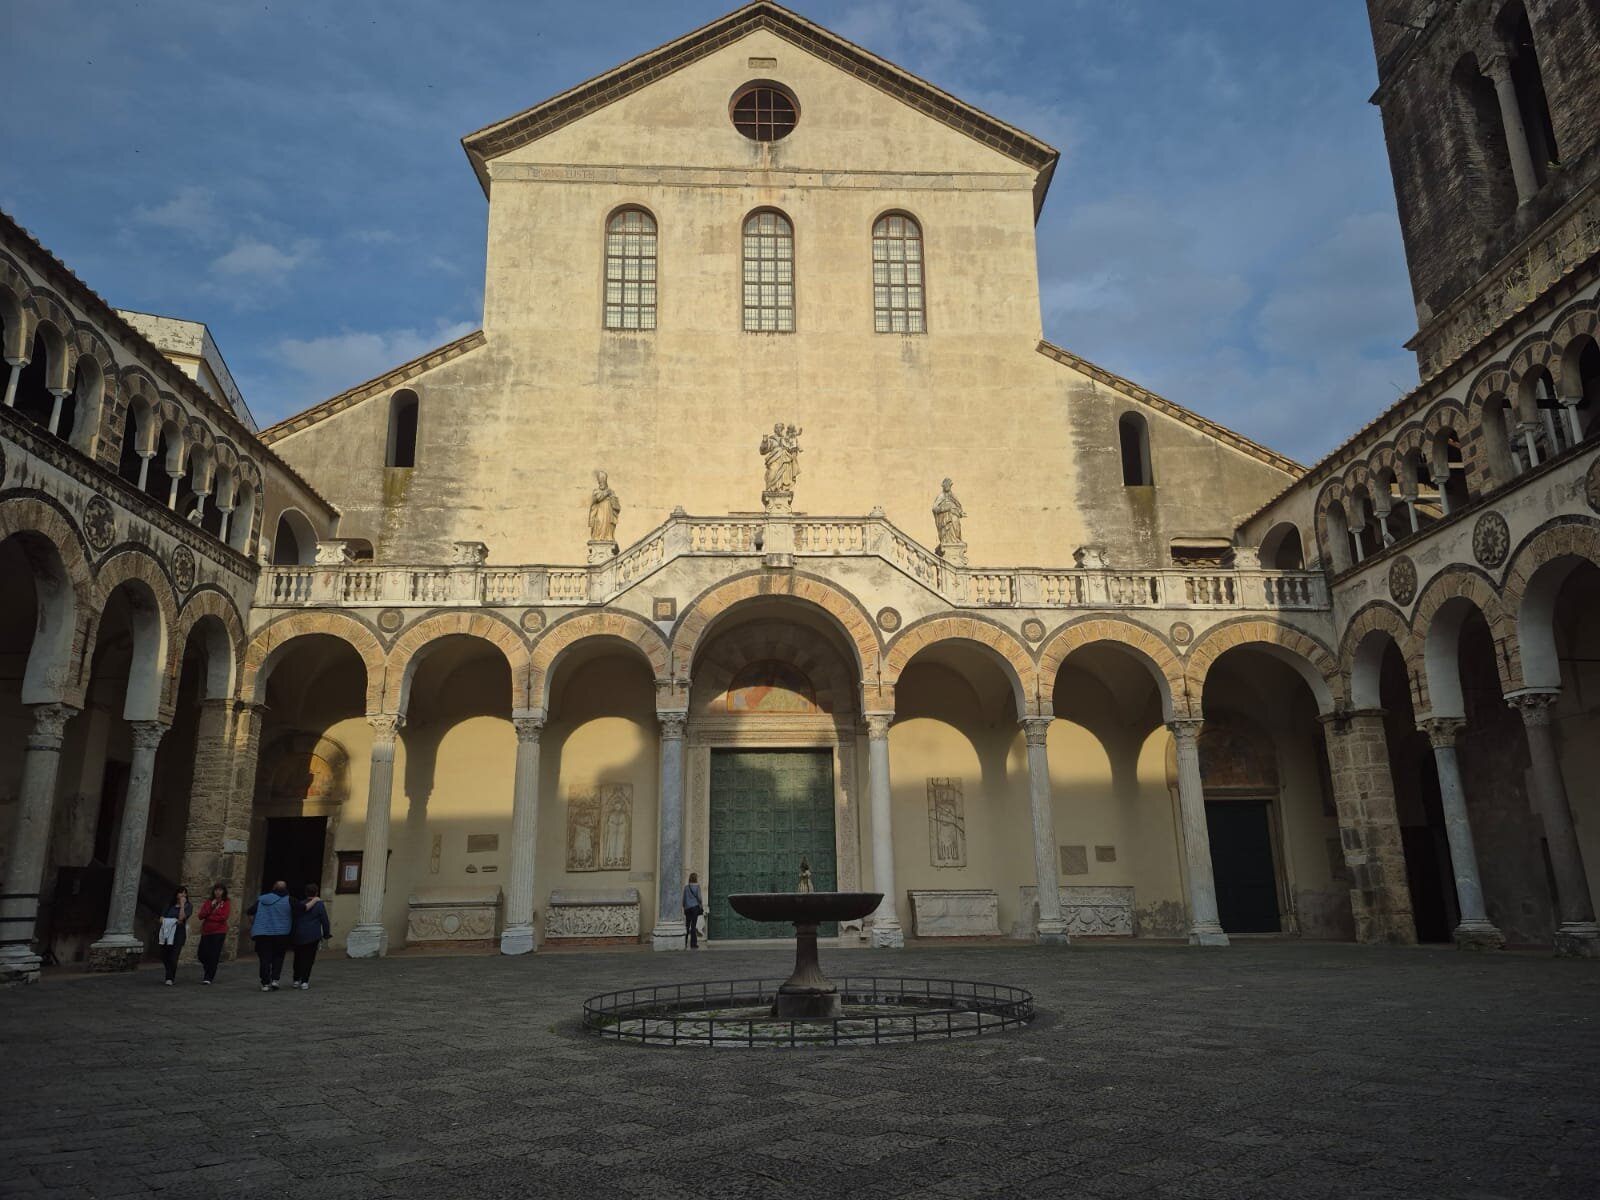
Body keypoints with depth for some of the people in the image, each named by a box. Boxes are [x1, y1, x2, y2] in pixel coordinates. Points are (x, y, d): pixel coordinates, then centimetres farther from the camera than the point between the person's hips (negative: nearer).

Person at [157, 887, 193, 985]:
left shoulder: (188, 906, 4)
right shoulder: (169, 906, 16)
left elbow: (181, 917, -10)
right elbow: (162, 919, 9)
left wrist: (182, 904, -7)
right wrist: (174, 921, -7)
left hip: (179, 932, -4)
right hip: (167, 932, 4)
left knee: (173, 956, -13)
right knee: (164, 956, 5)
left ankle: (170, 978, -10)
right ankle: (172, 973, 28)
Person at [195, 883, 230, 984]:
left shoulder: (226, 903, -1)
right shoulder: (208, 902, 10)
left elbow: (223, 917, -13)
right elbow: (201, 916, 0)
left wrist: (208, 916, -5)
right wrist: (210, 907, -12)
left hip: (219, 932, -4)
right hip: (206, 931, 4)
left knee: (214, 955, -6)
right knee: (202, 954, 4)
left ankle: (208, 978, 2)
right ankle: (207, 966, 36)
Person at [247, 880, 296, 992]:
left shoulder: (261, 900, 6)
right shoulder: (288, 901, -4)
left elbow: (249, 911, 8)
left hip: (262, 934, 1)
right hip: (281, 934, -1)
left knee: (265, 958, 6)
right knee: (278, 957, 14)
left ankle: (265, 983, 3)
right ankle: (275, 979, 1)